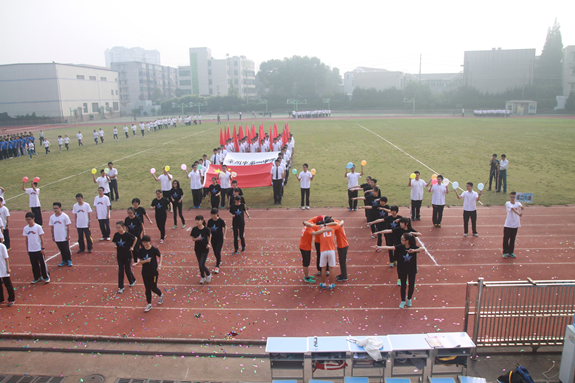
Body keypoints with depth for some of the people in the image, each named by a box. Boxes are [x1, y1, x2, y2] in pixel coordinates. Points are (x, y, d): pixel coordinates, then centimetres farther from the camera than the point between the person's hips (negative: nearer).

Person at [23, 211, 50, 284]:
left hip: (38, 249, -4)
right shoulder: (26, 228, 2)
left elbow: (41, 238, -6)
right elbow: (27, 239, 10)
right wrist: (27, 250, 11)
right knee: (34, 265, 11)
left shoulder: (38, 227, -9)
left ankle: (46, 277, 13)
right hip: (31, 250, 4)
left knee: (42, 264, 2)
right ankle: (37, 278, 24)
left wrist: (42, 248, -8)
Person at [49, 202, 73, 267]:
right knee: (61, 250, 13)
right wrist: (53, 236, 9)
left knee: (66, 250, 5)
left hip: (64, 237, -3)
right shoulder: (52, 217, 1)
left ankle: (69, 260, 22)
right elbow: (52, 227, 10)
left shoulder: (65, 216, -10)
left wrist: (68, 235, -9)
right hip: (57, 237, 4)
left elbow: (68, 226, -7)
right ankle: (64, 261, 27)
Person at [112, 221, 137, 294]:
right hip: (119, 256, 3)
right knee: (120, 271, 6)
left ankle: (132, 281, 35)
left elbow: (135, 239, -2)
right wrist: (115, 246, -10)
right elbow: (115, 242, 10)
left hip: (127, 256, -3)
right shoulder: (116, 235, -7)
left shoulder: (127, 235, -18)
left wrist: (132, 247, -3)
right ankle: (121, 287, 15)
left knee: (128, 270, 8)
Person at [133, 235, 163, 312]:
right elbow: (140, 261, -4)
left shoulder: (154, 250, -14)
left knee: (153, 288, 4)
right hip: (145, 273, 3)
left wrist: (159, 264, -7)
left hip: (154, 272, -3)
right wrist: (146, 260, -24)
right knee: (147, 288, 11)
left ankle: (161, 295, 36)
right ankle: (149, 304, 25)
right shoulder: (141, 251, -8)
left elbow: (160, 256, 3)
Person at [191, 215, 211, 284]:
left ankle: (208, 275, 19)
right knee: (199, 264, 15)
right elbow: (193, 239, 0)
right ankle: (203, 277, 36)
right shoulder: (194, 229, -6)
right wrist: (197, 239, -20)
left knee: (202, 265, -10)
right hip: (197, 249, 4)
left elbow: (208, 238, -2)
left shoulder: (206, 229, -14)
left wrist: (208, 244, -20)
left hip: (205, 249, -4)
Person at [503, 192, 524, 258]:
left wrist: (521, 207, -47)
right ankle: (505, 252, 12)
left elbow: (520, 206, -23)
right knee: (506, 239, 1)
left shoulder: (518, 203, 1)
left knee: (513, 239, 12)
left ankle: (511, 252, 24)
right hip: (508, 225, -3)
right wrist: (518, 213, -44)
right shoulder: (508, 203, -9)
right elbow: (513, 209, -27)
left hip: (515, 225, 3)